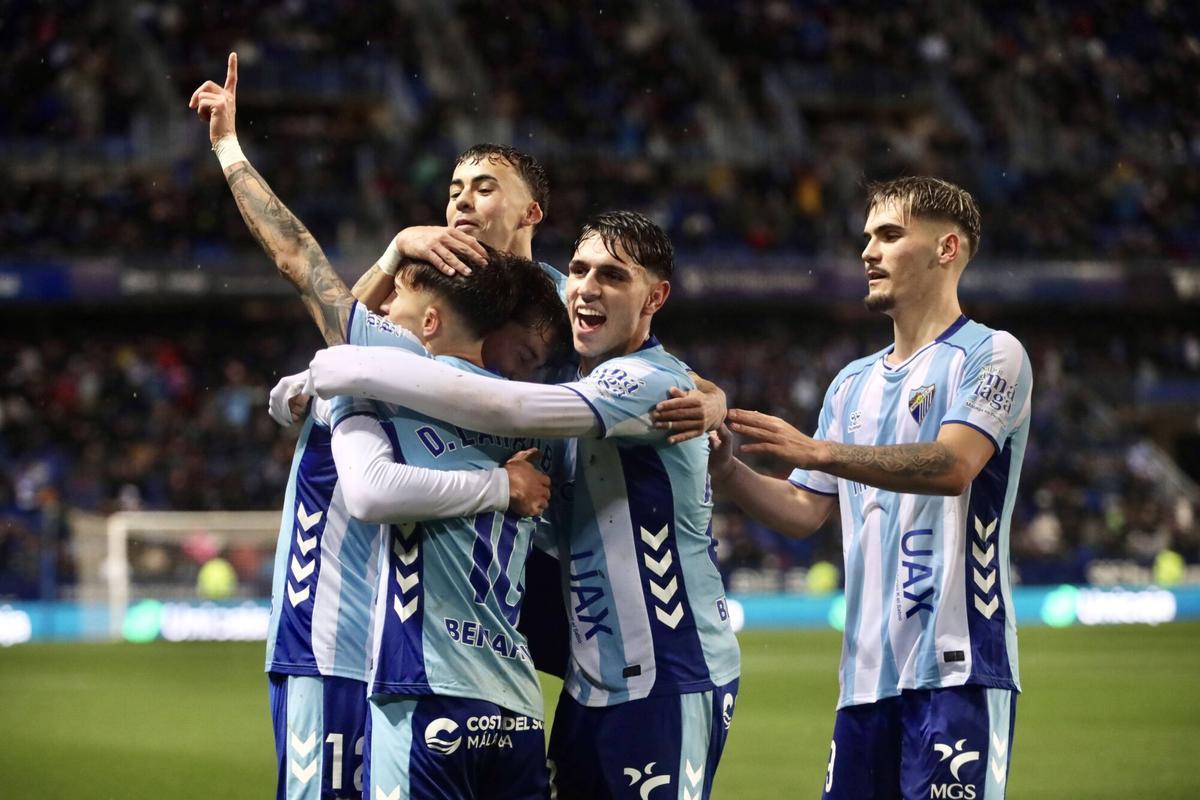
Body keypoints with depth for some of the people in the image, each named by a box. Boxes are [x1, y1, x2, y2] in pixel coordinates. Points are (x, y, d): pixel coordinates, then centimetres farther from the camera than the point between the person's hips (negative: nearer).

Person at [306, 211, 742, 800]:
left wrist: (359, 370, -24)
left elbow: (508, 409, -28)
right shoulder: (577, 387, 14)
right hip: (592, 682, 8)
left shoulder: (654, 383, -15)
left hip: (671, 684, -8)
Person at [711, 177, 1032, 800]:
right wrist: (727, 472, 0)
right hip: (867, 672, 7)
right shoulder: (853, 384, 20)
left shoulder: (990, 355, -2)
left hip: (957, 667, -7)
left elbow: (952, 466, -18)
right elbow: (804, 511, 19)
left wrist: (817, 452, -26)